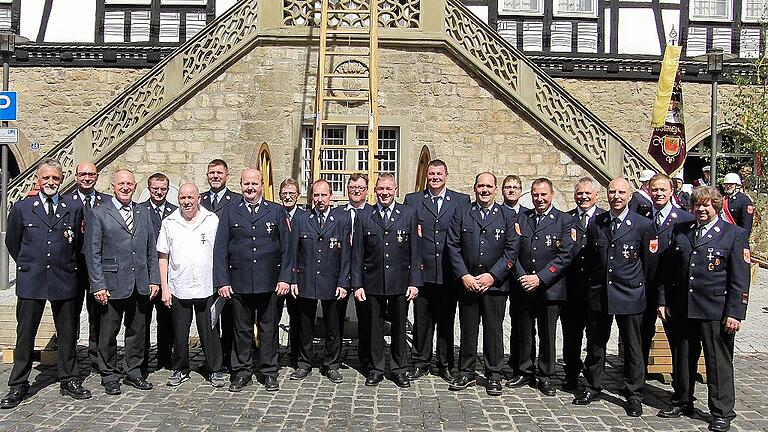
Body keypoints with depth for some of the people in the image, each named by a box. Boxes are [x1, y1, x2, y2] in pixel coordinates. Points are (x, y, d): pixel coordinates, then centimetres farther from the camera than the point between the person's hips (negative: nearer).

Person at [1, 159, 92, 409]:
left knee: (68, 334, 8)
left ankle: (69, 381, 20)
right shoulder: (21, 208, 3)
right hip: (31, 282, 0)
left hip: (65, 281, 1)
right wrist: (28, 266, 13)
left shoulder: (74, 209, 3)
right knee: (25, 335, 6)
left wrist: (66, 265, 10)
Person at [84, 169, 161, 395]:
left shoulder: (143, 213, 11)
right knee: (108, 333, 6)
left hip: (140, 285, 4)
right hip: (113, 284, -4)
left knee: (137, 331, 12)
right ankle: (109, 376, 20)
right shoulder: (98, 214, -2)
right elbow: (92, 253, -5)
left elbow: (151, 250, 13)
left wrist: (154, 279, 6)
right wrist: (98, 285, -11)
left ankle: (133, 372, 26)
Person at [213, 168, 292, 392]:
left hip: (270, 283, 0)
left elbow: (286, 248, 5)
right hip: (239, 283, 0)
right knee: (241, 329, 8)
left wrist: (285, 278, -3)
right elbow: (220, 250, 4)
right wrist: (222, 281, -3)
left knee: (269, 328, 8)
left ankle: (269, 371, 20)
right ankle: (241, 371, 21)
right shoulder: (228, 212, 6)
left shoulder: (276, 211, 6)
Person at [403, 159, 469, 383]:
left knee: (447, 320, 10)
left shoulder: (461, 201, 6)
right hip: (422, 271, 0)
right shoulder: (412, 200, 6)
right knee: (422, 320, 8)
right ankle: (421, 362, 21)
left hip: (449, 273, 0)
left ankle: (446, 365, 22)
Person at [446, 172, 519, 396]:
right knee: (467, 329, 7)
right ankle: (466, 373, 20)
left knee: (494, 331, 4)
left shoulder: (507, 216, 6)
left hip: (495, 284, -1)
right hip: (467, 282, 1)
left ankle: (494, 376, 16)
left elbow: (512, 250, 0)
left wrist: (492, 275, -9)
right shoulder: (461, 214, 8)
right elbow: (453, 247, 2)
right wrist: (464, 276, -8)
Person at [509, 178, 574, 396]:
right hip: (522, 288, 3)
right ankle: (525, 372, 25)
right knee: (524, 333, 10)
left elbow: (565, 255, -8)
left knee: (547, 335, 6)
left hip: (549, 288, -2)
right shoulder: (520, 218, 10)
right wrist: (521, 277, -7)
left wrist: (540, 279, -14)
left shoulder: (564, 221, 0)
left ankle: (544, 376, 20)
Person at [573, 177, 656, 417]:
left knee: (633, 348, 7)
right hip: (599, 294, 3)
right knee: (595, 344, 13)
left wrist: (642, 291, 5)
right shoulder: (595, 224, 5)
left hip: (630, 296, -3)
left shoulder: (643, 225, -4)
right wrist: (593, 285, 12)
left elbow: (649, 264, 2)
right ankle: (593, 387, 29)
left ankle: (634, 395, 21)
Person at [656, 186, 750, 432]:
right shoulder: (680, 231, 9)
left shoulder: (735, 235, -3)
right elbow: (668, 270, 11)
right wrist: (663, 300, 6)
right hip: (681, 309, 4)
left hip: (715, 311, -4)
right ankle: (682, 402, 32)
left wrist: (734, 313, -12)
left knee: (719, 363, 5)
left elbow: (740, 280, -7)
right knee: (682, 359, 15)